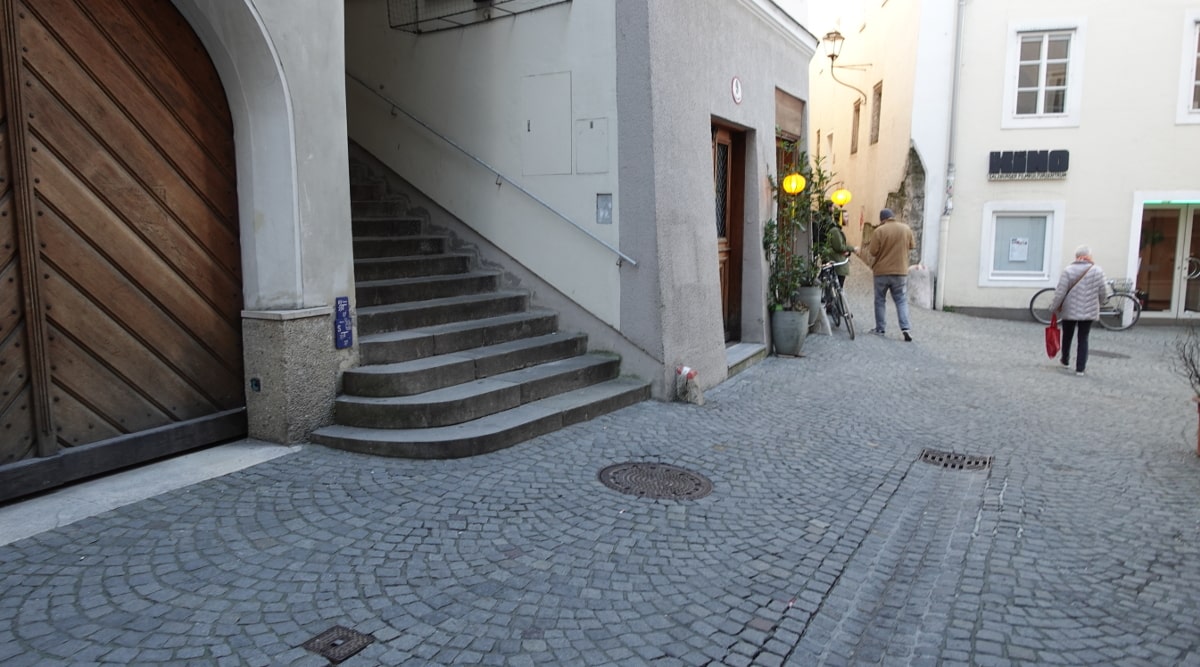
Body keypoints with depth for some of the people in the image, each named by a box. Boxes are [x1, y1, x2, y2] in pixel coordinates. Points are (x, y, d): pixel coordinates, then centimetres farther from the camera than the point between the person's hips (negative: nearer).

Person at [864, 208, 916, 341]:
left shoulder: (879, 230, -11)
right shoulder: (906, 228, 0)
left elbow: (872, 252, -13)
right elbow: (912, 246, 12)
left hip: (882, 271, -2)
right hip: (901, 271, 2)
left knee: (880, 300, 11)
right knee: (901, 300, 6)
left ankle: (880, 328, 14)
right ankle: (905, 328, -9)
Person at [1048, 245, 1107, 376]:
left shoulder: (1068, 270, -8)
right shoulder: (1097, 271, -5)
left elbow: (1060, 292, -10)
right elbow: (1103, 293, -2)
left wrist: (1054, 308, 1)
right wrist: (1099, 304, 17)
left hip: (1069, 311, 0)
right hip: (1089, 312, 0)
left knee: (1067, 336, 18)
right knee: (1083, 339, 7)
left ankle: (1065, 361, 35)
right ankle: (1080, 368, 6)